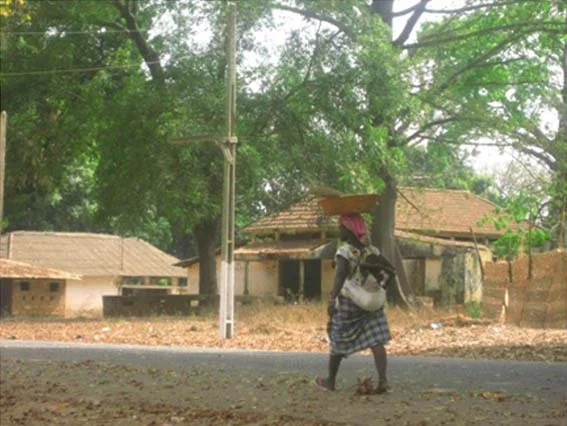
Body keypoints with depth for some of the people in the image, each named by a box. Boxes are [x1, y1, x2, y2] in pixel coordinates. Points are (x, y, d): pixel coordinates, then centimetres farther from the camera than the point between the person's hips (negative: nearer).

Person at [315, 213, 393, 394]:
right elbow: (389, 269, 9)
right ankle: (383, 381, -14)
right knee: (376, 342, -1)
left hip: (347, 304, -4)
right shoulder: (371, 251, 7)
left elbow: (340, 275, -24)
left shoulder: (344, 252, -12)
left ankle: (330, 381, 25)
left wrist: (332, 298, -28)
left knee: (338, 342, 11)